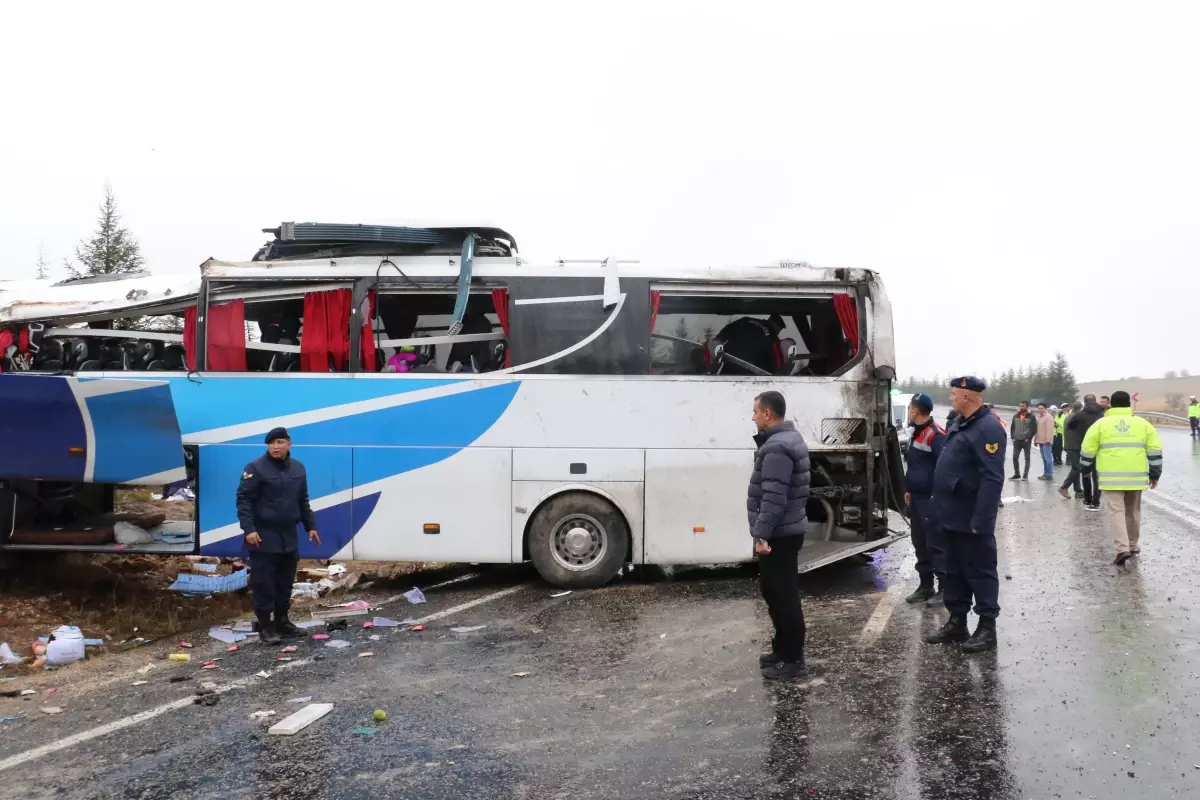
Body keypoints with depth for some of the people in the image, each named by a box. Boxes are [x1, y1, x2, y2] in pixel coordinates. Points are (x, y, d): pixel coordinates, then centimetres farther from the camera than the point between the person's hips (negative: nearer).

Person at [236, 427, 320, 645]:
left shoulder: (298, 468, 9)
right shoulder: (256, 468, -10)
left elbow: (303, 501, 18)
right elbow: (244, 500, -12)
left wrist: (310, 526, 16)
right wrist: (249, 529, -21)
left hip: (289, 537, 6)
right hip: (264, 537, -6)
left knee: (285, 582, 14)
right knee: (264, 583, -3)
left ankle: (282, 621, 26)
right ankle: (265, 627, 5)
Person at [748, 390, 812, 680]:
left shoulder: (777, 448, -21)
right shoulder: (788, 438, 13)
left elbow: (773, 497, -26)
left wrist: (761, 535, -25)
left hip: (778, 535, -11)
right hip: (785, 531, 11)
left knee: (783, 596, -3)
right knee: (776, 592, 19)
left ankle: (792, 659, 5)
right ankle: (783, 649, 29)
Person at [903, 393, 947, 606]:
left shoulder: (936, 435, -17)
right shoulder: (917, 433, 15)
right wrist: (909, 490, 22)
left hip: (931, 499, -10)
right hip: (916, 498, 10)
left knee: (936, 544, -5)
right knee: (920, 544, 13)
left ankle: (944, 588, 2)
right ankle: (926, 586, 21)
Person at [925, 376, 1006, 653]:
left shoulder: (988, 429, -18)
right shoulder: (962, 425, 14)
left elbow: (992, 479, -23)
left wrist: (980, 520, -25)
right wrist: (943, 507, 19)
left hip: (971, 520, -10)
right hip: (953, 517, 10)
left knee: (979, 572, 1)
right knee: (954, 570, 16)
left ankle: (987, 627, 10)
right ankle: (957, 622, 25)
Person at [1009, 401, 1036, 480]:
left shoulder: (1031, 417, -3)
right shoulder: (1015, 416, 9)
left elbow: (1034, 429, -7)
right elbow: (1012, 427, 13)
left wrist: (1028, 438, -14)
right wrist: (1013, 437, 2)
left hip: (1026, 441, -4)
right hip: (1017, 440, 4)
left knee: (1027, 458, 5)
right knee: (1015, 458, 2)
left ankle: (1025, 475, 8)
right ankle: (1017, 474, 13)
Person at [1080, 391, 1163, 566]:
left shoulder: (1101, 424, 2)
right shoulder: (1143, 424, 8)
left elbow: (1088, 450, 3)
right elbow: (1155, 451, 6)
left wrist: (1086, 469, 19)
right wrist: (1155, 474, 13)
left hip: (1111, 477, -3)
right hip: (1136, 477, 3)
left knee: (1116, 511, -3)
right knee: (1133, 512, 18)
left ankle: (1123, 548, -16)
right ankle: (1134, 546, 30)